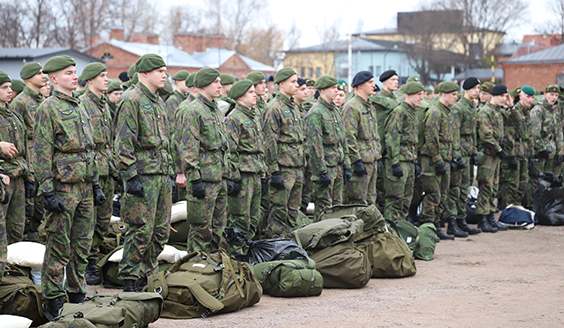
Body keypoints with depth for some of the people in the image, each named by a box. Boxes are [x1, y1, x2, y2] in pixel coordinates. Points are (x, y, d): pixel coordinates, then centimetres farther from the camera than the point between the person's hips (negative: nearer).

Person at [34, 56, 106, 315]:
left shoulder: (79, 108, 17)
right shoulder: (48, 108, -8)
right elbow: (42, 153, -13)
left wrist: (96, 185, 19)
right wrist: (47, 191, -18)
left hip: (85, 187, 8)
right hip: (63, 187, -7)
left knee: (82, 245, 11)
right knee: (59, 247, -3)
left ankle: (77, 294, 21)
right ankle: (53, 302, 4)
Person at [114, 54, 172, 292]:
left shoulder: (159, 102, 18)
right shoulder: (132, 101, -10)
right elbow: (123, 144, -14)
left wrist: (170, 172, 21)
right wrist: (131, 177, -19)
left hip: (162, 175, 9)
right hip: (143, 174, -9)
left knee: (161, 232, 10)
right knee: (141, 231, -7)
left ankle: (147, 277, 19)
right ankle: (129, 282, 1)